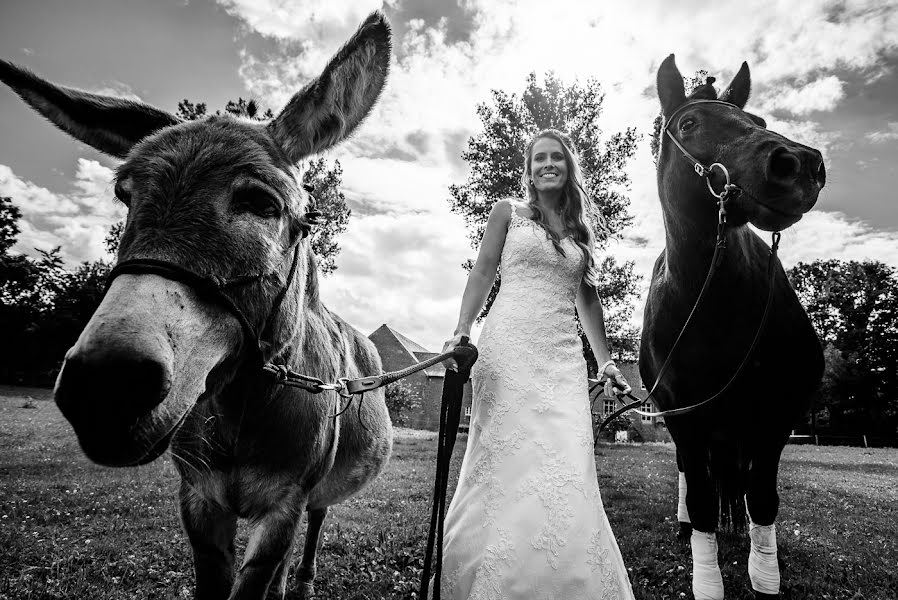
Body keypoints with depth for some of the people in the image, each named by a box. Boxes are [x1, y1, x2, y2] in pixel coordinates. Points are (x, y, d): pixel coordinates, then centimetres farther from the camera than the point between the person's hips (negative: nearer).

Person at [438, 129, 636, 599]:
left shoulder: (580, 229, 20)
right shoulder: (508, 213, 11)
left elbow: (588, 299, 20)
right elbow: (482, 273, 6)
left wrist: (605, 360, 14)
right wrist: (461, 331, -6)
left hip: (563, 355, 3)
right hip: (510, 347, -3)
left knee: (566, 471, -3)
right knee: (509, 464, -6)